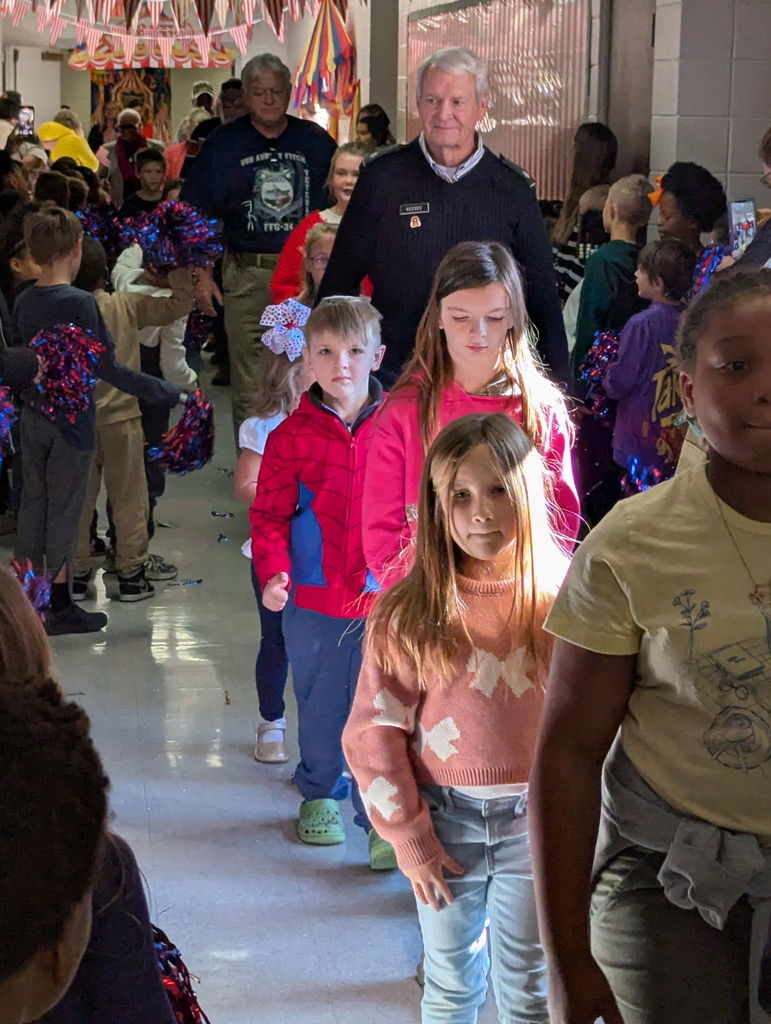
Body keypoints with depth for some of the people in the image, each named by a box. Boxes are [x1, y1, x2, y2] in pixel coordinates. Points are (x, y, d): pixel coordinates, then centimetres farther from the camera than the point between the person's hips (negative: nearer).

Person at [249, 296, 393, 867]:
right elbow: (270, 514, 0)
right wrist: (273, 572, -14)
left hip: (384, 598, -1)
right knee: (321, 708, 16)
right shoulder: (292, 435, -2)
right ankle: (321, 794, 38)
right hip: (312, 600, 1)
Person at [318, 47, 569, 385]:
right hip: (394, 369, 0)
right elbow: (340, 280, 4)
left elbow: (542, 294, 8)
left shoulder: (512, 188, 2)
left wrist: (558, 381, 5)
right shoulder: (382, 177, 0)